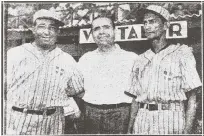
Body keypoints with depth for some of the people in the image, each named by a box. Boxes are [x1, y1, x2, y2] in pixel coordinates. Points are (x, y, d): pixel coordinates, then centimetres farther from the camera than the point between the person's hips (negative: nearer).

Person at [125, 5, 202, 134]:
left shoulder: (181, 54, 2)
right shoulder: (141, 60, 15)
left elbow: (192, 98, -3)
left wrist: (187, 130, -13)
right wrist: (130, 128, 4)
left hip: (170, 119, -3)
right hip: (142, 122, 4)